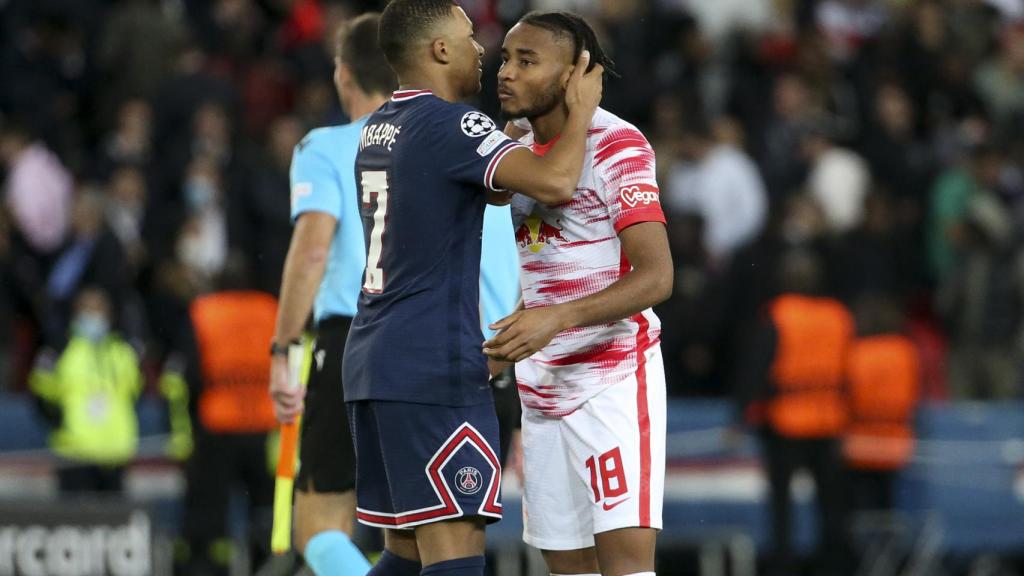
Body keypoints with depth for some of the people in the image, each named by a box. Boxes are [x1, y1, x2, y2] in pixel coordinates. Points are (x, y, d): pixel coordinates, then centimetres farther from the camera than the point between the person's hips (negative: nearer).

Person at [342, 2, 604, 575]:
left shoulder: (379, 129, 16)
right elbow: (555, 183, -24)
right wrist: (582, 109, -8)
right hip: (433, 367, -9)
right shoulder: (448, 123, -12)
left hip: (372, 358, 9)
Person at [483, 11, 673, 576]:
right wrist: (508, 340, 13)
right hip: (544, 384, 8)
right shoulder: (522, 152, 13)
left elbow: (656, 276, -21)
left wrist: (557, 318, -33)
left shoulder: (616, 145, -13)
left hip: (614, 376, -8)